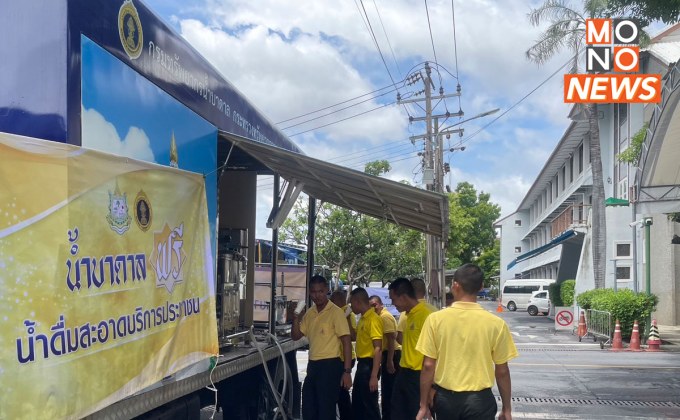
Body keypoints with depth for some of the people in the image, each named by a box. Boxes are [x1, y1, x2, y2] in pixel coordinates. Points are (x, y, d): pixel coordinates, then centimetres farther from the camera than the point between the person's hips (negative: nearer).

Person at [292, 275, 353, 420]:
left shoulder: (336, 312, -11)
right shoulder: (309, 313, 10)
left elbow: (346, 342, -13)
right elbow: (295, 336, 16)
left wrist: (347, 371, -19)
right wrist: (295, 318, -4)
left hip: (330, 365, -7)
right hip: (312, 365, 7)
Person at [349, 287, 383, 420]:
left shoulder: (373, 319, -17)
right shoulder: (362, 318, 12)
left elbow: (378, 348, -23)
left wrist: (374, 375, -25)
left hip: (369, 365, -10)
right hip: (361, 364, 10)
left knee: (370, 405, -2)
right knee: (357, 404, 18)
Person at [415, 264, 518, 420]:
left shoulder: (435, 319, -8)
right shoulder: (496, 324, -10)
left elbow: (428, 365, -6)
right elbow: (502, 371, -4)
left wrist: (424, 405, 3)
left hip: (445, 397, 1)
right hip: (480, 399, -1)